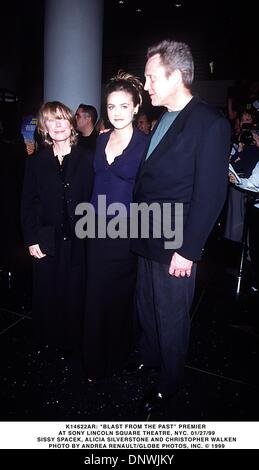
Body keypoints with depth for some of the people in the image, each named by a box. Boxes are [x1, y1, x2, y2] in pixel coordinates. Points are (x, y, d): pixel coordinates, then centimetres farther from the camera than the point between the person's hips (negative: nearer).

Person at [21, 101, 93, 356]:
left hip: (78, 240, -1)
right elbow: (28, 204, 4)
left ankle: (74, 342, 30)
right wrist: (31, 239, -2)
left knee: (75, 294, 8)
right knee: (47, 294, 11)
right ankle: (49, 343, 33)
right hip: (46, 241, 2)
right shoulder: (35, 162, 5)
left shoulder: (87, 158, 0)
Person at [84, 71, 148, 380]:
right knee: (96, 293, 12)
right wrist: (92, 216, 11)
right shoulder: (101, 140, 8)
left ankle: (116, 358, 34)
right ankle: (95, 361, 34)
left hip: (128, 232, -5)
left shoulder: (145, 144, -9)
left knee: (120, 296, 10)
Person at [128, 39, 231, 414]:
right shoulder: (161, 120, 11)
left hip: (176, 245, -7)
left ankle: (168, 384, 35)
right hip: (148, 238, 7)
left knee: (171, 317, 10)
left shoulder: (210, 123, -14)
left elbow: (210, 195, -17)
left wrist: (188, 250, -17)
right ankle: (149, 357, 48)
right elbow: (150, 179, 11)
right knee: (147, 306, 21)